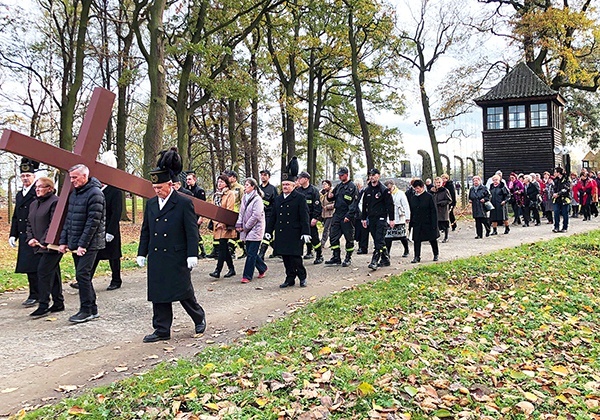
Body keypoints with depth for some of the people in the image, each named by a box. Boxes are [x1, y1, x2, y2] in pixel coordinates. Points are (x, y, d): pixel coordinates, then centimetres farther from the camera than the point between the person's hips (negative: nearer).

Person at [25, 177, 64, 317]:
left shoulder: (55, 202, -12)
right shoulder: (34, 204, 17)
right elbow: (29, 223, 18)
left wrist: (45, 241, -19)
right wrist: (30, 238, 1)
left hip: (51, 246, -9)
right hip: (39, 246, 9)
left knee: (43, 272, -11)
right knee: (52, 273, 12)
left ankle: (43, 305, -5)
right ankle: (58, 303, 18)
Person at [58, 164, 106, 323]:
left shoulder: (94, 193, -13)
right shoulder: (74, 193, 14)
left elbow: (93, 222, -18)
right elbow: (69, 219, 16)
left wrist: (83, 244, -18)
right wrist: (63, 241, 10)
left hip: (89, 244, -8)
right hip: (75, 244, 8)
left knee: (82, 274, -10)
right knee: (83, 276, 11)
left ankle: (86, 310, 0)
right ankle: (92, 309, 19)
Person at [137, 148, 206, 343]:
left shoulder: (184, 203, -7)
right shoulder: (151, 204, 10)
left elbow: (192, 231, -8)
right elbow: (145, 230, 15)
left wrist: (192, 255, -13)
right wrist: (142, 253, 12)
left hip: (177, 259, -5)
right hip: (156, 259, 5)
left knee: (184, 292, 2)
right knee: (159, 295, 8)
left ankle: (199, 318, 27)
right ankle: (162, 330, 17)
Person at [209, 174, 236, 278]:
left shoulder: (230, 194, -5)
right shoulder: (216, 195, 16)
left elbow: (229, 210, -12)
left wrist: (222, 222, -16)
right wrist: (215, 221, 2)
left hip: (226, 225, -7)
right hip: (217, 224, 7)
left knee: (222, 247, -10)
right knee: (224, 247, 9)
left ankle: (218, 271, -11)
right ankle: (231, 269, 17)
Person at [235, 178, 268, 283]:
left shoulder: (257, 199, -13)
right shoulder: (244, 198, 11)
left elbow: (256, 216, -16)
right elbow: (241, 212, 14)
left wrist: (246, 227, -11)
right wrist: (239, 225, 1)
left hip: (255, 229, -8)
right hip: (247, 230, 8)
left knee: (251, 254, -6)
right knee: (250, 252, 12)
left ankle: (247, 276, -1)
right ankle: (263, 268, 32)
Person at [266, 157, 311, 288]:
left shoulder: (300, 198, -3)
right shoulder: (278, 199, 13)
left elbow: (304, 217, -7)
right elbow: (273, 216, 18)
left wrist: (306, 233, -13)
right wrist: (269, 231, 13)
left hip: (294, 235, -5)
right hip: (281, 235, 5)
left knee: (295, 257, -5)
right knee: (286, 258, 8)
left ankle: (302, 277, 14)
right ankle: (290, 279, 19)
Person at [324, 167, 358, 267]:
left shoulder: (352, 187, -7)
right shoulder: (338, 186, 15)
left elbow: (354, 204, -13)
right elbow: (333, 197, 23)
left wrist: (348, 216, -20)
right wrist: (330, 196, -1)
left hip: (347, 217, -7)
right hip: (337, 215, 7)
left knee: (349, 238, 2)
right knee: (333, 236, 4)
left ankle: (348, 258, 12)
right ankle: (336, 258, 11)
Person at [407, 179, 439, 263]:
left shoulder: (428, 196, -8)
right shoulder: (412, 198, 6)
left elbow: (434, 211, -8)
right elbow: (411, 212, 11)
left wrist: (434, 224, -13)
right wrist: (410, 223, 7)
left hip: (428, 223, -3)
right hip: (417, 224, 4)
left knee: (432, 239, 10)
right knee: (417, 240, 0)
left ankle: (436, 254, 28)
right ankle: (417, 257, 6)